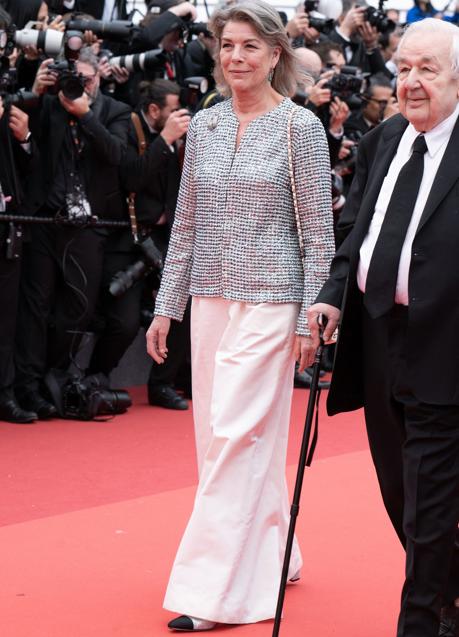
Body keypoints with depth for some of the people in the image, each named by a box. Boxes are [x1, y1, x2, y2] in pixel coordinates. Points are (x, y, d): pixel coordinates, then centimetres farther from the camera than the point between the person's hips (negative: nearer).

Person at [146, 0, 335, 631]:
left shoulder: (301, 127, -6)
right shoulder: (203, 126, 8)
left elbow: (319, 231, -6)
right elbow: (186, 224, 13)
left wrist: (311, 317, -10)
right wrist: (166, 307, 10)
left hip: (269, 299, -6)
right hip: (211, 297, 6)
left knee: (238, 435, -9)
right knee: (219, 435, 10)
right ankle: (272, 555, 26)